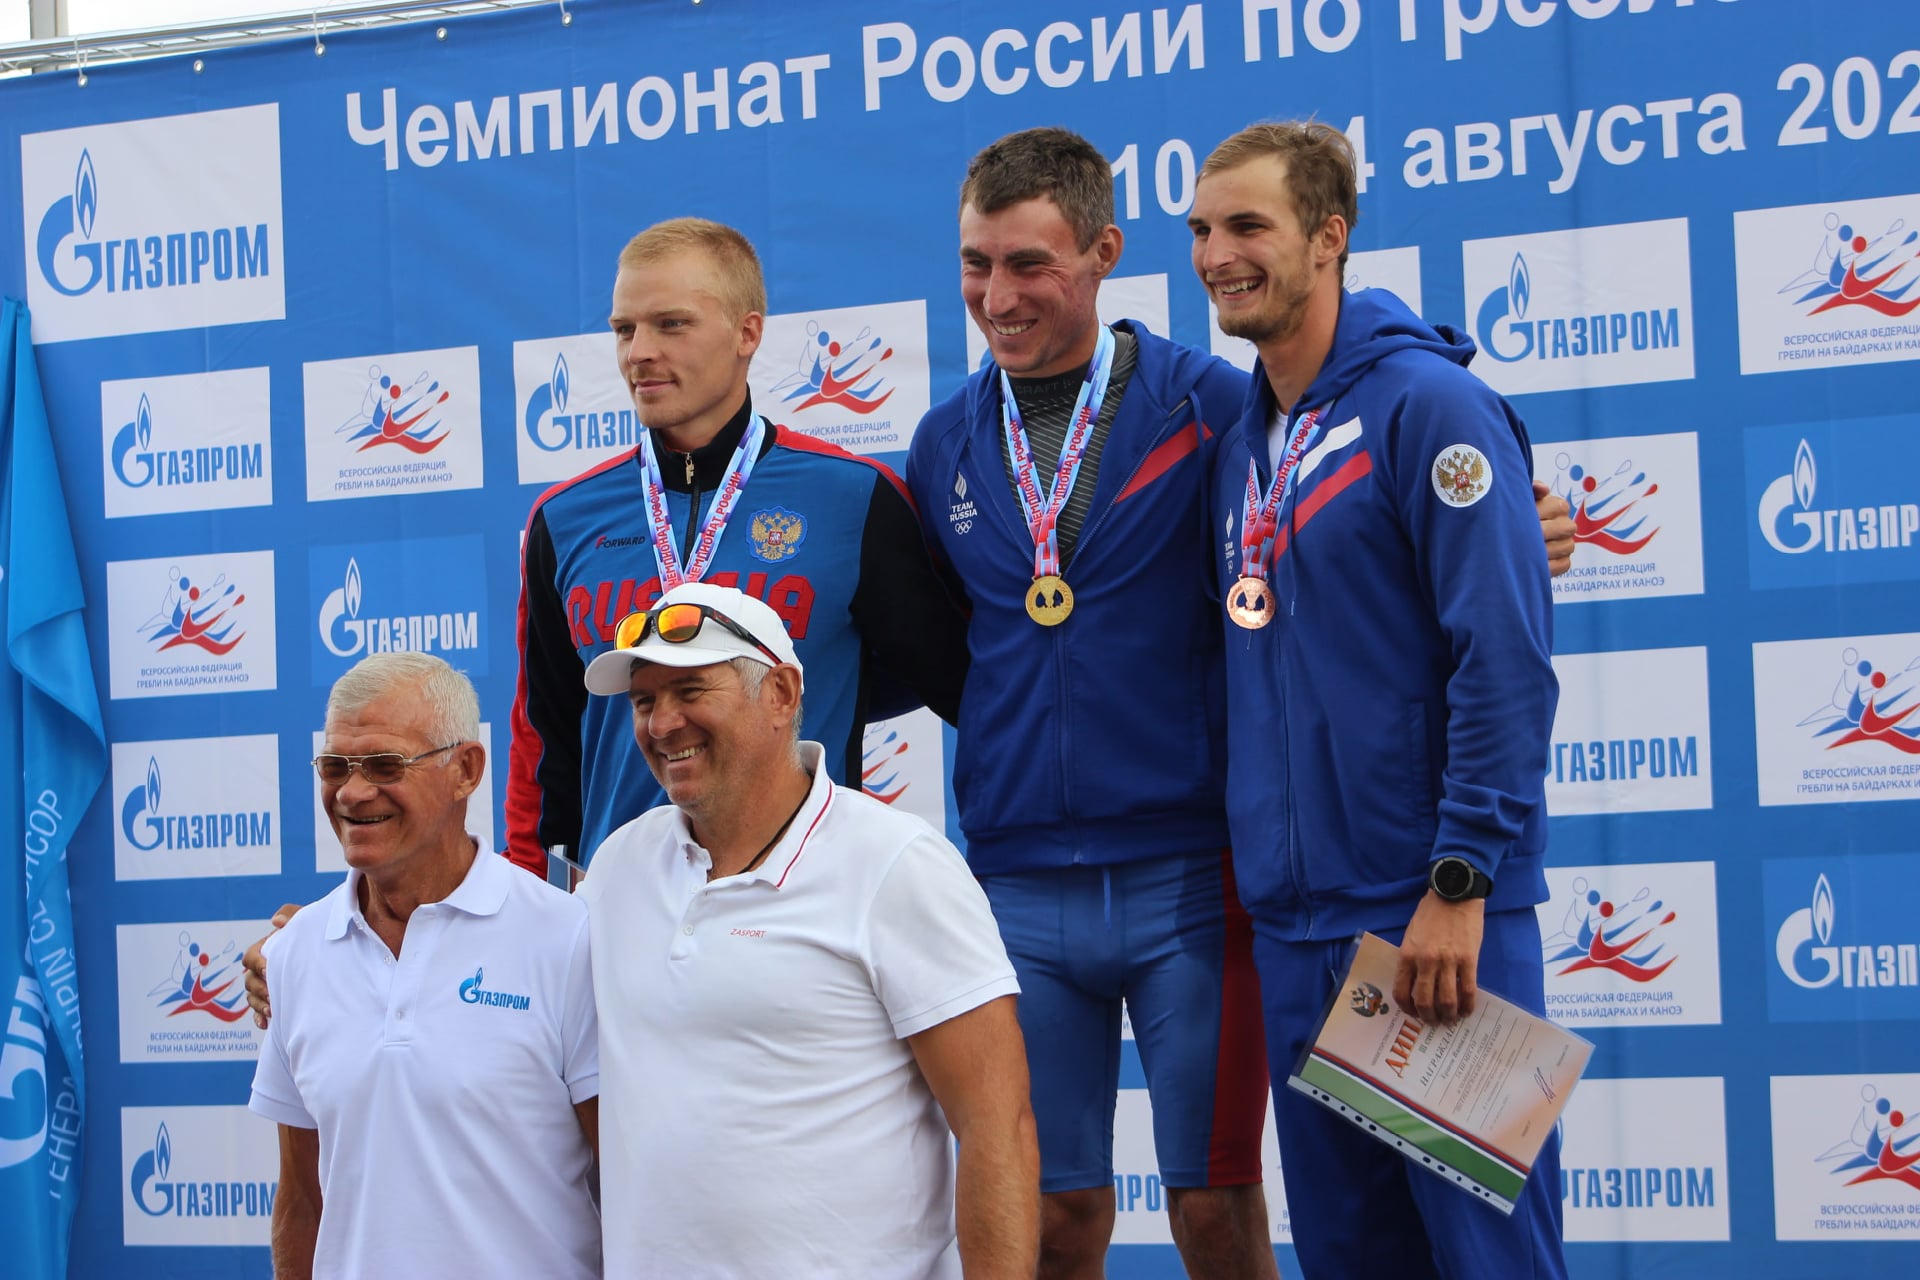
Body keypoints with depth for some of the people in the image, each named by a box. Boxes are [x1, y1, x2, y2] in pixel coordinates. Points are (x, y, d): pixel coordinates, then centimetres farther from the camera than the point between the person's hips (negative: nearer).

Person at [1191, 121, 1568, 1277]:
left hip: (1436, 916, -7)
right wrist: (1253, 869, 13)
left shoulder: (1427, 404, -8)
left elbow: (1507, 662, -14)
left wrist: (1462, 883, -18)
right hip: (1295, 922, 7)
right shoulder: (1243, 446, 14)